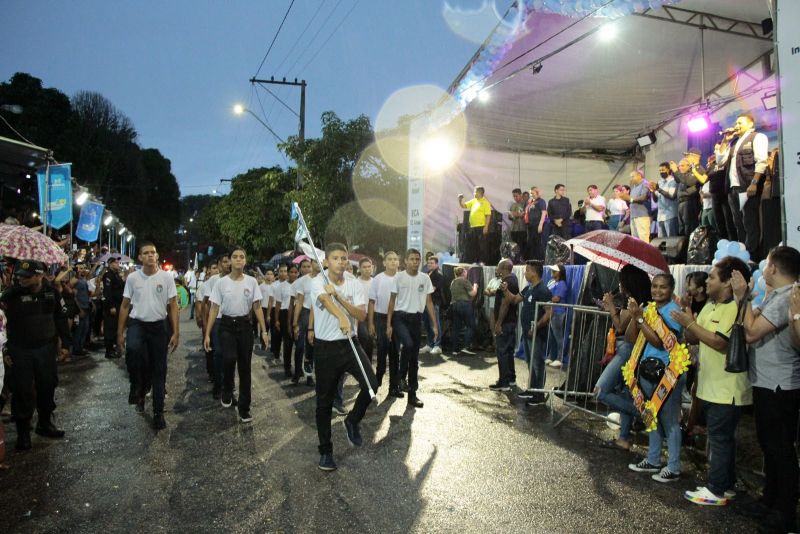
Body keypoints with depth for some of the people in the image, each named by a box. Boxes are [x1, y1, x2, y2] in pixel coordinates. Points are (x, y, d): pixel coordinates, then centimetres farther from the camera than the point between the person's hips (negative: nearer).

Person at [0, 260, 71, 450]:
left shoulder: (51, 292, -3)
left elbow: (61, 318, 7)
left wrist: (65, 343, 8)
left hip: (46, 349, 3)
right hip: (19, 352, -3)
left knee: (47, 387, 14)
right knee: (22, 391, 3)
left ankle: (45, 423, 33)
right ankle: (23, 432, 19)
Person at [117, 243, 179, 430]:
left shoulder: (167, 277, -3)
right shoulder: (132, 278, 1)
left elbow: (173, 306, -1)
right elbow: (125, 306, 7)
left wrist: (175, 333, -6)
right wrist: (120, 332, 3)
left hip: (159, 326, 0)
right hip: (137, 325, 0)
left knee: (159, 370, 6)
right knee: (133, 349, -33)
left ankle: (158, 412, 20)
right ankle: (141, 390, -6)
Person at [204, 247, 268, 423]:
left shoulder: (252, 281, 0)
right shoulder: (221, 282, -2)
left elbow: (257, 307, 3)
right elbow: (214, 309, 0)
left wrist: (264, 330, -3)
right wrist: (207, 334, -4)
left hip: (245, 325, 2)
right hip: (227, 325, -1)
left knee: (245, 366, 5)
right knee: (230, 358, -26)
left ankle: (244, 408, 16)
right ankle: (227, 391, 5)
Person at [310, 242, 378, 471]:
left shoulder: (355, 284, 2)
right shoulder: (318, 282, -9)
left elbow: (362, 315, -10)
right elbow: (327, 301, -31)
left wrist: (339, 295, -20)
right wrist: (342, 318, -52)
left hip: (350, 345, 3)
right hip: (325, 348, -2)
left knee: (371, 385, -14)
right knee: (324, 401, 6)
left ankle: (352, 421, 15)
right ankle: (325, 451, 22)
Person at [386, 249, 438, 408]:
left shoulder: (425, 278, 5)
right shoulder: (398, 277, -3)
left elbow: (429, 302, 8)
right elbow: (392, 301, 0)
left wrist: (434, 324, 3)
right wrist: (388, 324, -5)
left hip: (416, 318, 4)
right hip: (400, 317, -3)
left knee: (415, 356, 7)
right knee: (408, 344, -30)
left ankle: (412, 394, 16)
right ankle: (401, 376, -4)